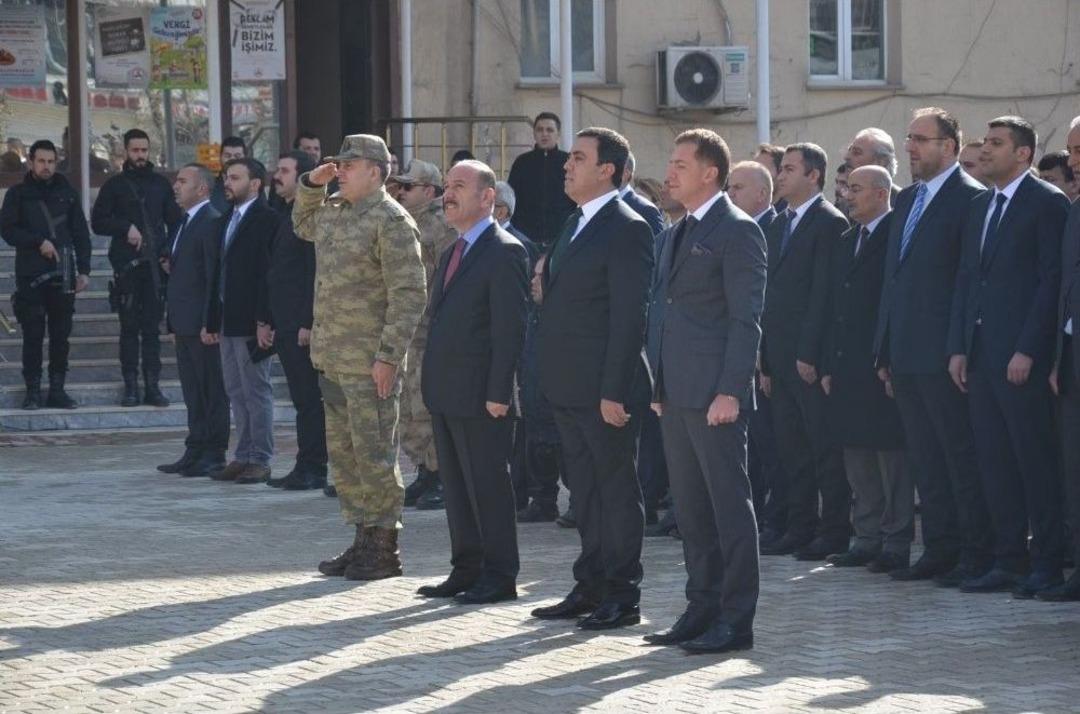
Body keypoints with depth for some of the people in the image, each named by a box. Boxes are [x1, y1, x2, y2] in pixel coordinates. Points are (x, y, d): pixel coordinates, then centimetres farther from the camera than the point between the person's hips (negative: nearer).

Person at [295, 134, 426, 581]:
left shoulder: (392, 222, -14)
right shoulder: (333, 211, 13)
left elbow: (409, 294, -17)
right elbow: (303, 226, 37)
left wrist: (388, 357, -21)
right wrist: (311, 185, 17)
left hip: (369, 364, -9)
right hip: (331, 359, 9)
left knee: (374, 456, -4)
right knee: (342, 455, 13)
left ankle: (385, 549, 3)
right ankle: (363, 540, 22)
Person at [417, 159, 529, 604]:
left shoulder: (504, 253, -12)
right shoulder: (452, 254, 18)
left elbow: (510, 329, -16)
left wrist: (498, 393, -19)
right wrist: (431, 382, 15)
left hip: (479, 396, -9)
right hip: (446, 393, 9)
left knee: (487, 484, -3)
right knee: (456, 485, 13)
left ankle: (499, 576, 3)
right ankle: (466, 570, 19)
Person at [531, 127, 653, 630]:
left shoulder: (626, 230, -13)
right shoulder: (575, 225, 15)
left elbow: (630, 316, -17)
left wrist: (614, 391, -20)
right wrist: (550, 378, 15)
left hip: (603, 388, -9)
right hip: (569, 388, 9)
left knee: (616, 490, -1)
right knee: (585, 490, 14)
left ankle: (622, 597, 4)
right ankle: (591, 587, 21)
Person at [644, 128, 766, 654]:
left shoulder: (737, 231, -9)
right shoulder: (678, 233, 18)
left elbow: (746, 319, -14)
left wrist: (729, 392, -19)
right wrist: (658, 384, 17)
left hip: (714, 393, -9)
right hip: (677, 393, 9)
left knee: (729, 504, -5)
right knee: (691, 507, 12)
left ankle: (736, 620, -2)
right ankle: (702, 609, 19)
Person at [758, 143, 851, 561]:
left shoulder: (830, 223, -8)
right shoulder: (779, 226, 18)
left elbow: (824, 292, -15)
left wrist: (809, 353, -19)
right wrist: (765, 360, 14)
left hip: (812, 357, -9)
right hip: (781, 355, 9)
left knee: (825, 447, -4)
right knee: (792, 448, 10)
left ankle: (833, 532, -1)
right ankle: (800, 529, 15)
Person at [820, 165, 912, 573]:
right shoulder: (847, 242, 17)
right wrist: (829, 366, 12)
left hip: (883, 370, -8)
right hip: (847, 368, 8)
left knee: (891, 457, -3)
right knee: (857, 459, 11)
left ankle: (897, 544, 1)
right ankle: (868, 538, 17)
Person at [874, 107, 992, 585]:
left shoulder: (970, 198, -10)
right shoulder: (908, 200, 16)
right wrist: (885, 350, 15)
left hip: (944, 355, -9)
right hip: (906, 356, 9)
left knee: (962, 457, -3)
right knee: (924, 458, 12)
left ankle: (976, 555, 1)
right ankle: (940, 549, 18)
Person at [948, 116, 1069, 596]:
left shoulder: (1047, 203, -6)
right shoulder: (980, 207, 17)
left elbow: (1053, 280, -12)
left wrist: (1028, 351, -16)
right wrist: (958, 348, 9)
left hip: (1023, 357, -8)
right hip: (980, 354, 8)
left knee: (1035, 461, -4)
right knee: (994, 462, 8)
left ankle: (1047, 564, 1)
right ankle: (1009, 561, 12)